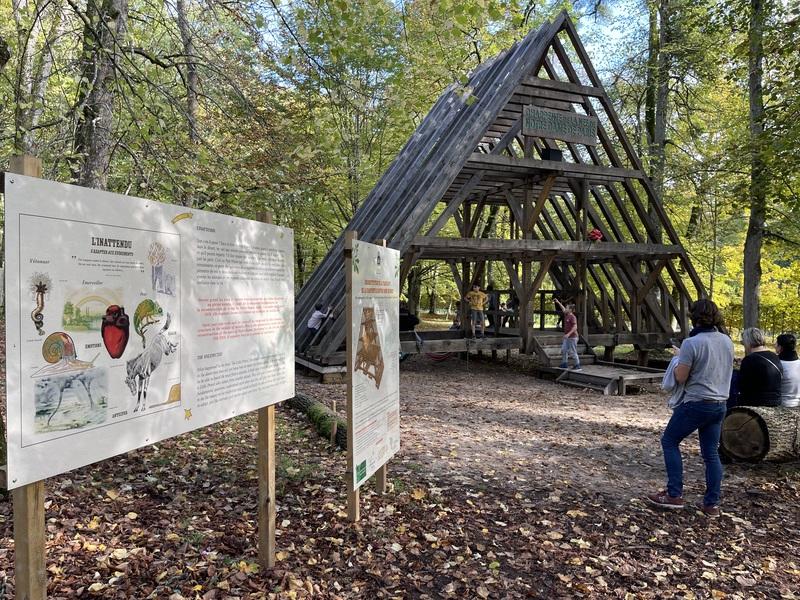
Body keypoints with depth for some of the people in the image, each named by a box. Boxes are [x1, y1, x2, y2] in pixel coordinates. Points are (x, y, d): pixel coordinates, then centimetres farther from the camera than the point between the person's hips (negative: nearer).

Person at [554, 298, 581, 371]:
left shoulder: (573, 317, -16)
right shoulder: (566, 315, 9)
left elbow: (575, 327, -23)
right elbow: (563, 309, 28)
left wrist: (568, 334, -29)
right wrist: (558, 302, 27)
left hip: (572, 337, -9)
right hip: (567, 337, 9)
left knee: (573, 352, -4)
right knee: (563, 350, 8)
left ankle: (578, 367, 4)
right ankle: (565, 365, 15)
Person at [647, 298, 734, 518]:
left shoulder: (691, 343, -17)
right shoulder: (727, 341, 5)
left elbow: (680, 377, -15)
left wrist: (679, 360, 4)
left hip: (696, 403, -7)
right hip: (720, 404, 7)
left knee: (669, 442, 8)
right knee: (711, 452, 12)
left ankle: (674, 495, 6)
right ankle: (712, 504, 14)